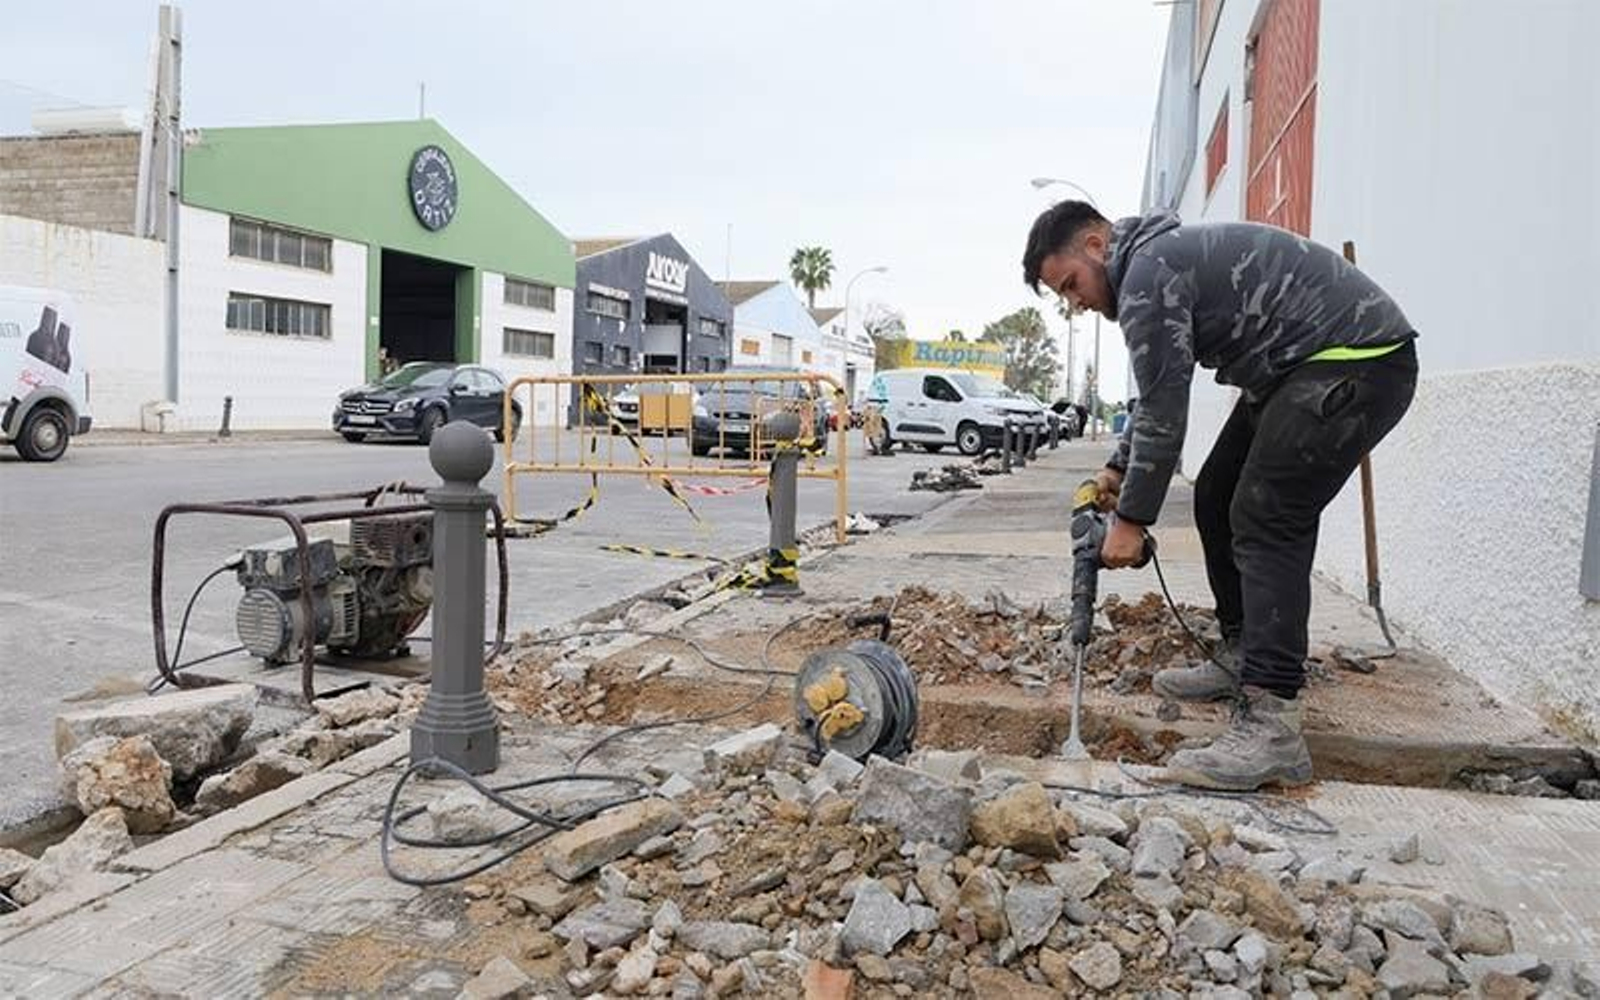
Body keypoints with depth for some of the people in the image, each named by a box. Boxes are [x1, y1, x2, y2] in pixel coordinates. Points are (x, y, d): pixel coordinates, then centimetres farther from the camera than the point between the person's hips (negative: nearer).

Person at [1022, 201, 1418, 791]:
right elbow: (1158, 396, 25)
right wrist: (1118, 469, 19)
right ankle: (1242, 658, 23)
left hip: (1359, 360, -11)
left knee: (1266, 521, -18)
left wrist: (1131, 519, -11)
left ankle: (1272, 728, -22)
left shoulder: (1147, 274, -16)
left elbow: (1163, 411, -18)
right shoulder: (1160, 255, 17)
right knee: (1217, 499, 13)